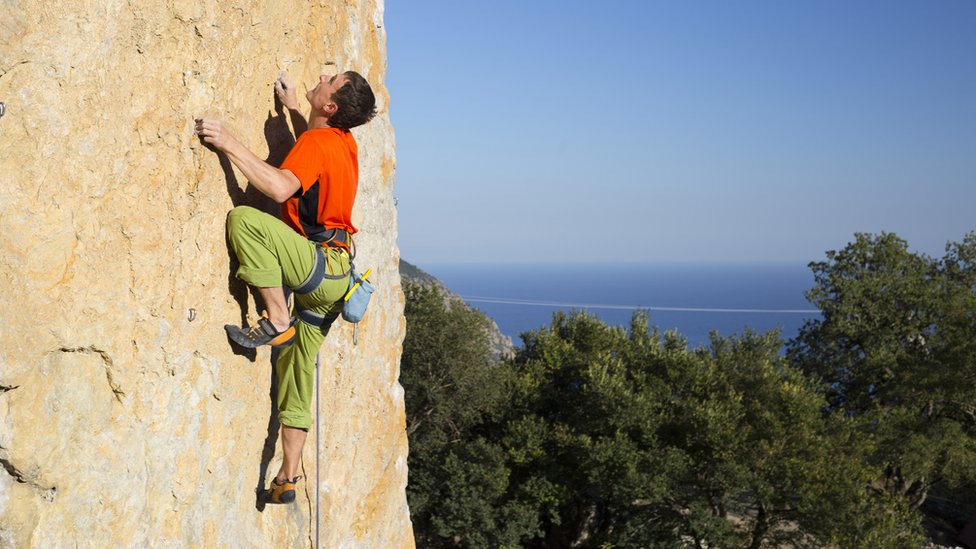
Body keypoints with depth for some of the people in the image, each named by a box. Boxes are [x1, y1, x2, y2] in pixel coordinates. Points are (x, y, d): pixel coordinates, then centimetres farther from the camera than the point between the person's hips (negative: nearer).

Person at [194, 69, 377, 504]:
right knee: (297, 371, 12)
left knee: (244, 219, -25)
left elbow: (281, 187, -31)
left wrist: (231, 145, -27)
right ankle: (287, 479, 16)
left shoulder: (316, 144, -13)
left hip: (319, 266, -9)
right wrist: (291, 107, 37)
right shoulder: (343, 141, 14)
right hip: (332, 276, 9)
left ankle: (277, 321, -20)